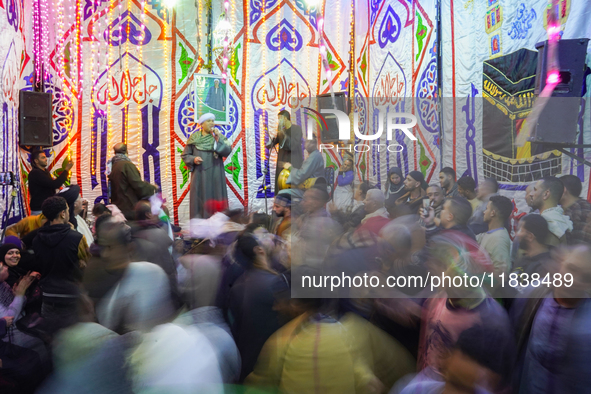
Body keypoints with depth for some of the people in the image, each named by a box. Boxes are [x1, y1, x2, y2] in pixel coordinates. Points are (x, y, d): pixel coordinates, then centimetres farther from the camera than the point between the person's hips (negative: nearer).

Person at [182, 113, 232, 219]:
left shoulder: (219, 136, 6)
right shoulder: (194, 138, 6)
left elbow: (227, 152, -8)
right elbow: (185, 155, 9)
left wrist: (218, 139, -15)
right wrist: (193, 159, -10)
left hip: (215, 175, 0)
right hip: (199, 175, 0)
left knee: (214, 200, -2)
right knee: (199, 201, -1)